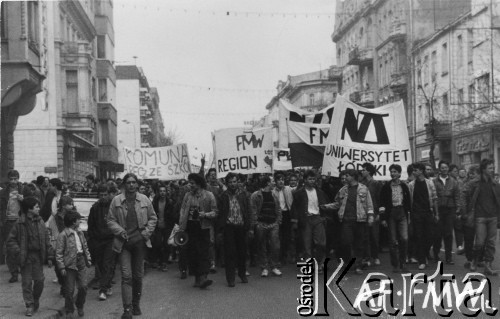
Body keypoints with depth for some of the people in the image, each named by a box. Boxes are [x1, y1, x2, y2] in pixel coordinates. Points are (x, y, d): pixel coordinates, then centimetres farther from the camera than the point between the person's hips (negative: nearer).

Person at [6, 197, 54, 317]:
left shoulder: (40, 223, 2)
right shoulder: (20, 224, -8)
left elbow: (47, 240, 6)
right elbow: (11, 240, -3)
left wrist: (50, 256, 3)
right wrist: (18, 253, -14)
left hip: (38, 256, 3)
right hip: (26, 257, -3)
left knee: (39, 280, 4)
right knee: (27, 282, 2)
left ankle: (36, 299, 28)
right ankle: (29, 305, 13)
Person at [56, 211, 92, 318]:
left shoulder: (80, 233, 10)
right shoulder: (63, 235, -11)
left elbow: (85, 247, 19)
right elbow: (59, 252, -11)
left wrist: (88, 259, 11)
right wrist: (61, 267, -14)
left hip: (81, 263, 5)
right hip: (70, 265, -5)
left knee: (83, 287, 2)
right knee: (69, 290, 3)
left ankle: (79, 306, 25)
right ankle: (69, 311, 18)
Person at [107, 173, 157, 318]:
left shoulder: (144, 200, 3)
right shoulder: (116, 200, -1)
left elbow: (152, 218, 10)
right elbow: (111, 220, 2)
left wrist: (146, 232, -2)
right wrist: (120, 232, -12)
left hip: (140, 241, 2)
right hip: (124, 242, -2)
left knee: (138, 275, 11)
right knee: (126, 276, -8)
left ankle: (136, 305, 26)